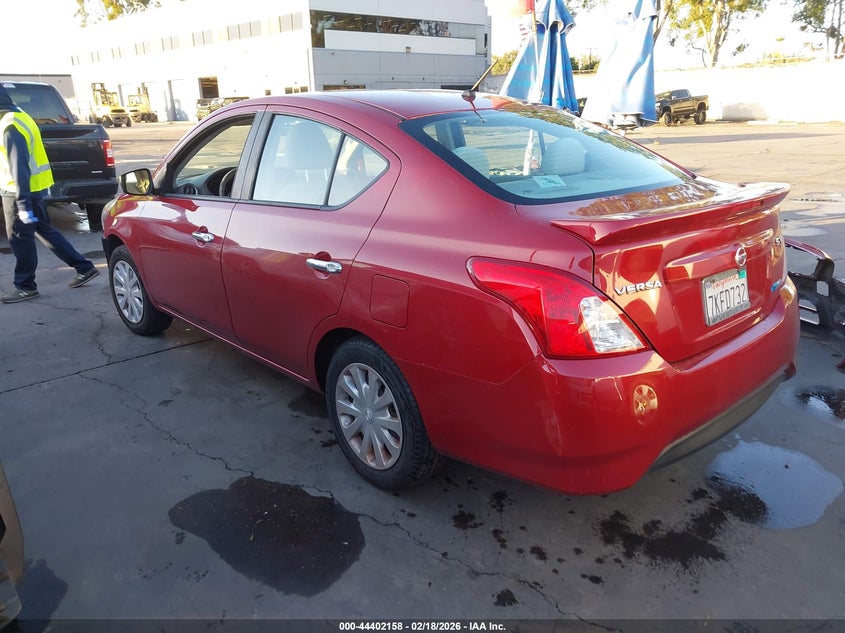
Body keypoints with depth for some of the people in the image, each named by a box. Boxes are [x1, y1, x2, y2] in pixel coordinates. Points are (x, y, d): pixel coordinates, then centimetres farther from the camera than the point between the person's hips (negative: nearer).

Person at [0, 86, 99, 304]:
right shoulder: (19, 116, 12)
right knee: (45, 230, 16)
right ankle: (84, 268, 19)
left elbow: (19, 168, -24)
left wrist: (23, 203, -25)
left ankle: (25, 286, 11)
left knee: (20, 238, 0)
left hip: (22, 191, -10)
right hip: (35, 187, 10)